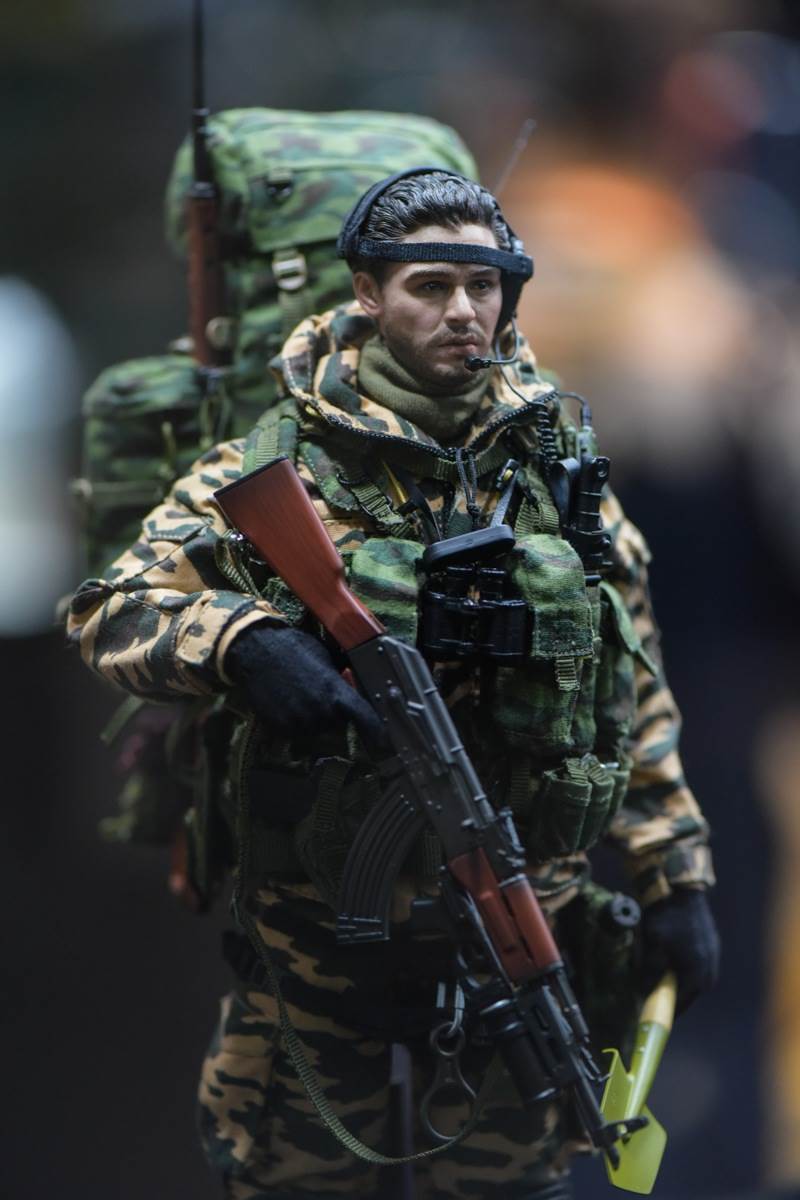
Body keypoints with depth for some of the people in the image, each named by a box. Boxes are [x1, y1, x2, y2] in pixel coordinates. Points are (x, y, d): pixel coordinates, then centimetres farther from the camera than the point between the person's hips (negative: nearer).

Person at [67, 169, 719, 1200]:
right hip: (315, 921, -2)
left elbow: (635, 699, 11)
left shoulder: (562, 466, 6)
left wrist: (676, 878, 8)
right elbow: (113, 610, -12)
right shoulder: (275, 465, -5)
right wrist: (242, 643, -32)